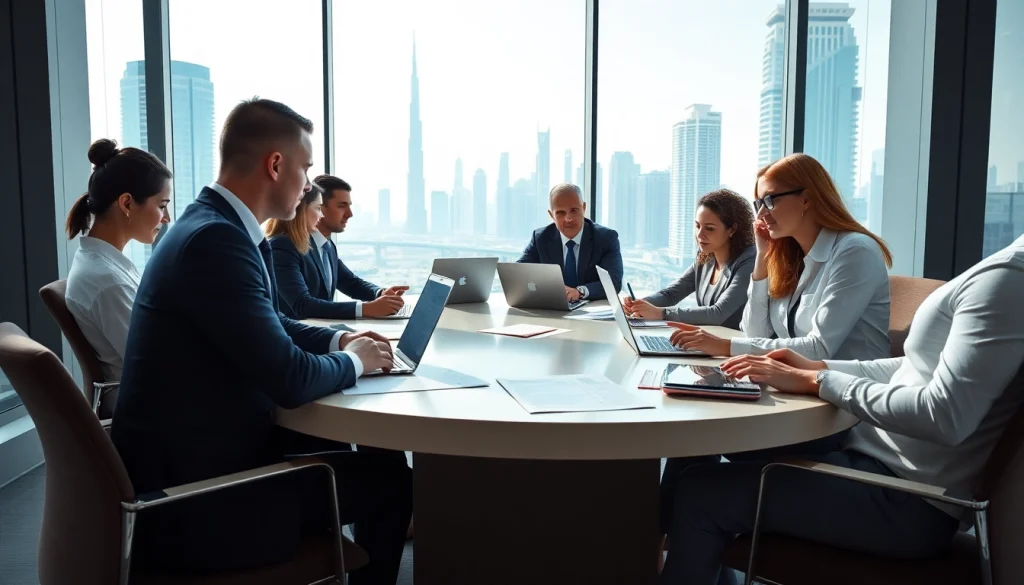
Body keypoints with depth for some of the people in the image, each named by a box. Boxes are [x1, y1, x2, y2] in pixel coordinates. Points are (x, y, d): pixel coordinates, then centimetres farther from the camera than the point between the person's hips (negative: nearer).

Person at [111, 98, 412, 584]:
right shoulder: (215, 239, -25)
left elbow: (269, 326, 19)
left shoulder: (213, 224, 5)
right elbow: (290, 380, -28)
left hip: (189, 465, 10)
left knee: (330, 448, 25)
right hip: (189, 506, -9)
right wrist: (353, 361, -8)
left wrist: (337, 340, 5)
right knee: (387, 475, 1)